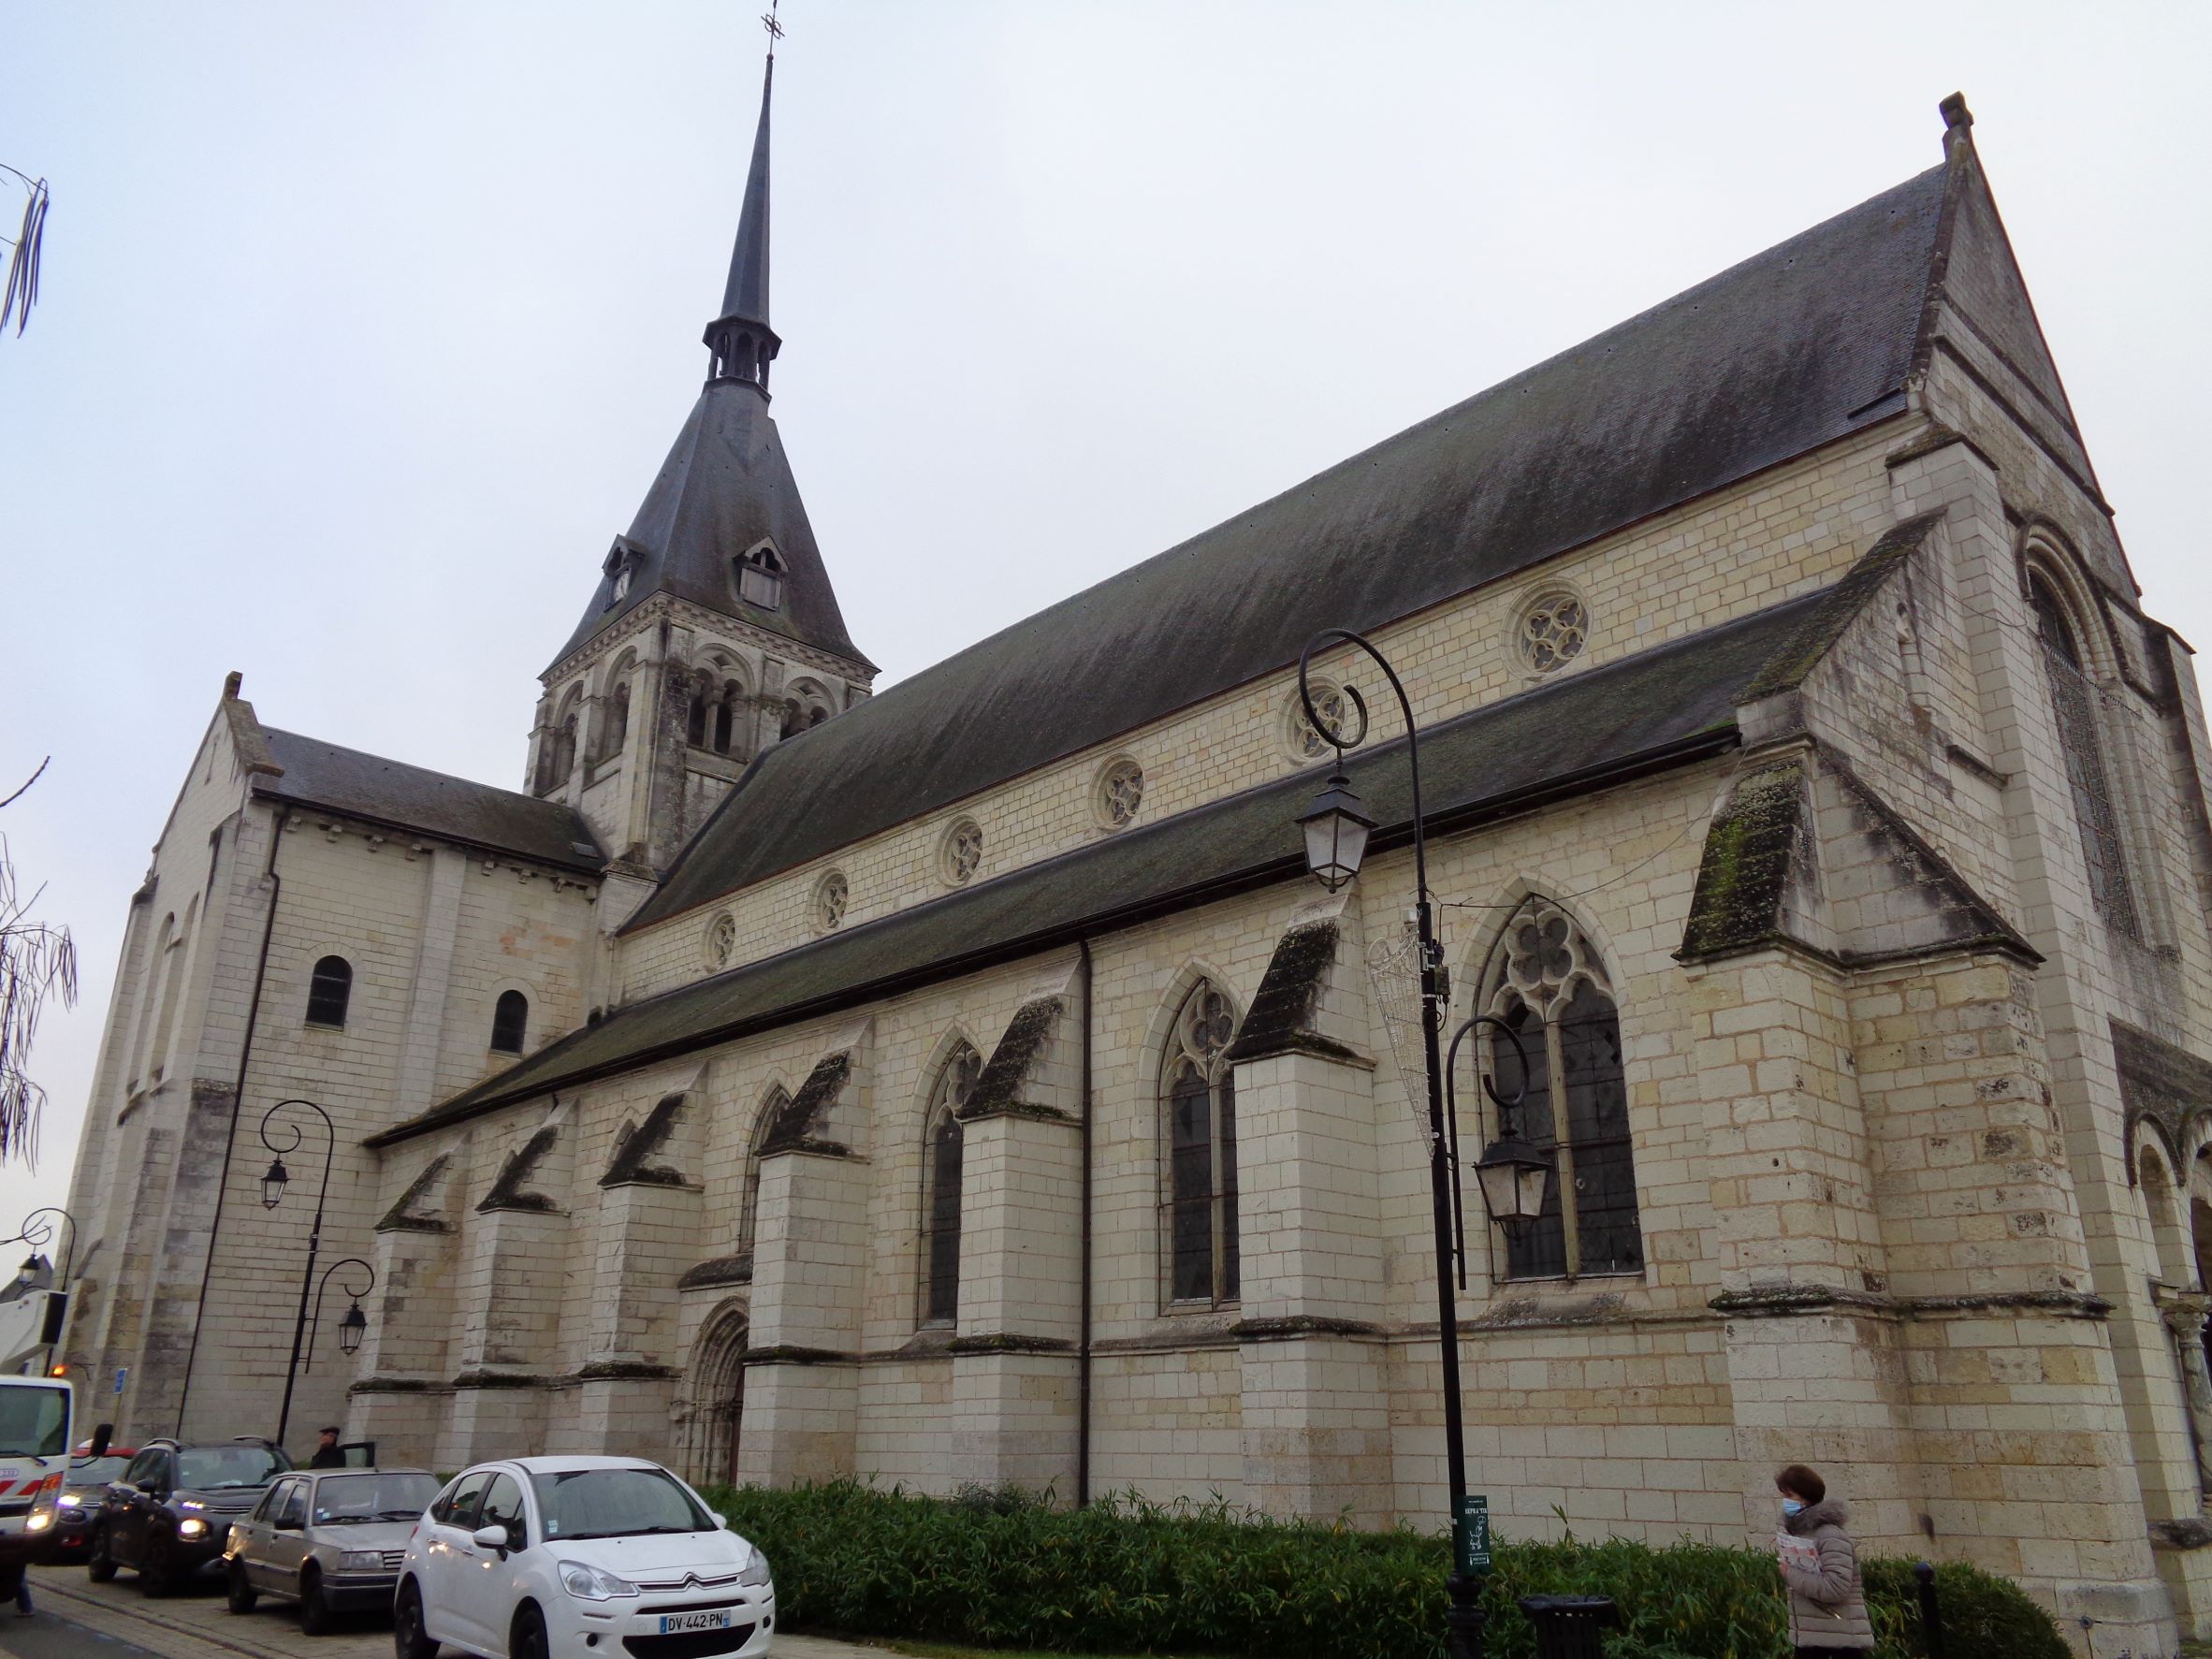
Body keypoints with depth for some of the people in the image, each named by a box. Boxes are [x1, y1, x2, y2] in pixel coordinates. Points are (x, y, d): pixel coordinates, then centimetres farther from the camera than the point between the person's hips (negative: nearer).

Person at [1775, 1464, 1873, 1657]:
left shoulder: (1831, 1536, -17)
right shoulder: (1796, 1533, 11)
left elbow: (1836, 1588, -26)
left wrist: (1791, 1575, -20)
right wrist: (1783, 1567, -1)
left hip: (1842, 1640, -9)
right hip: (1807, 1637, 9)